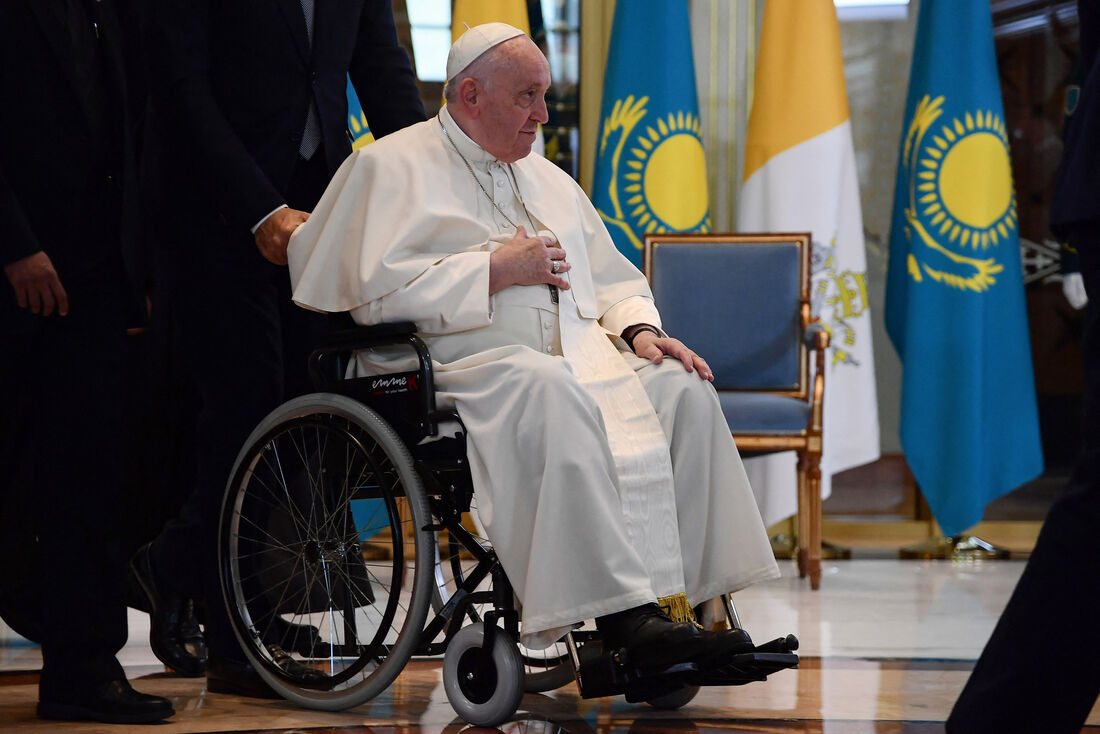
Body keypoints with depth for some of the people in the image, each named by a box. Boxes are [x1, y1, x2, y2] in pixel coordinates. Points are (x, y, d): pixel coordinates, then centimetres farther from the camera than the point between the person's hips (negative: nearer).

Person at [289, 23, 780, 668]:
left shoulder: (549, 180, 27)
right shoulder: (394, 167, 5)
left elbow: (612, 280, 28)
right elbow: (379, 287, -10)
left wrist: (639, 330, 5)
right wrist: (499, 267, -8)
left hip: (580, 352, 7)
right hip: (469, 363, -7)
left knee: (681, 387, -21)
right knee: (552, 393, -39)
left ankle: (682, 601, -27)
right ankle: (621, 613, -44)